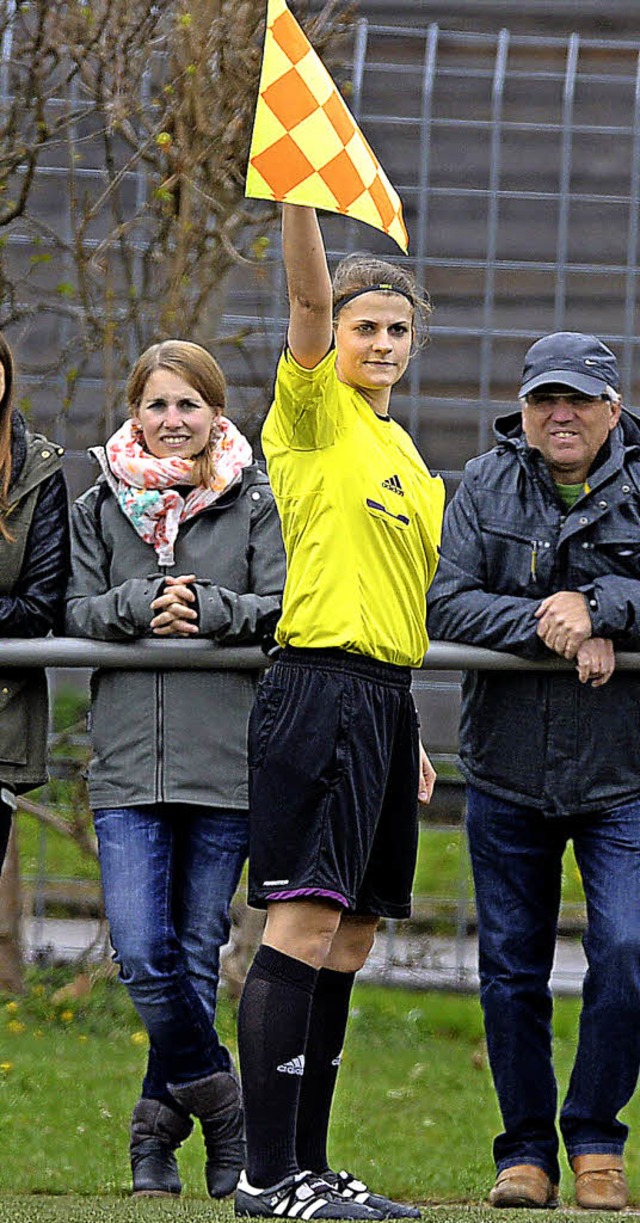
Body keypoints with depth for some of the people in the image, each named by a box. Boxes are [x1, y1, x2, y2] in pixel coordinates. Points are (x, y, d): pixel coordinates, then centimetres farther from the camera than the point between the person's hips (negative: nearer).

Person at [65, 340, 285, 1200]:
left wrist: (207, 609, -17)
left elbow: (284, 609, -2)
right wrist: (140, 607, -13)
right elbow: (75, 612, 5)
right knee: (143, 955, -12)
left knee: (196, 955, 3)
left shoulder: (255, 506, 6)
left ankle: (161, 1123, 16)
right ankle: (221, 1104, 4)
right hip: (128, 765, 1)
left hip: (227, 763, -1)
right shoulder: (99, 508, 12)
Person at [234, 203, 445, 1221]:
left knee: (347, 943, 8)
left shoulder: (404, 455, 22)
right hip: (321, 689, -8)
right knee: (305, 922, -13)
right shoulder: (315, 412, 0)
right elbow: (309, 298, -17)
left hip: (385, 699, 8)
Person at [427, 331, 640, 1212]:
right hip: (508, 774, 2)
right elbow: (445, 604, -7)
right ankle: (526, 1151, 18)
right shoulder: (485, 488, 4)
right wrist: (553, 628, -20)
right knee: (512, 970, 6)